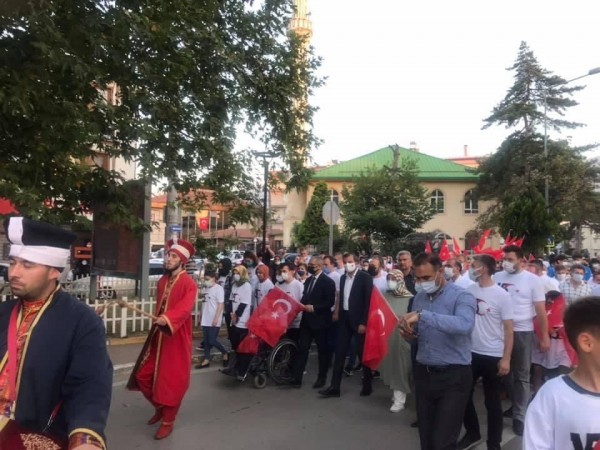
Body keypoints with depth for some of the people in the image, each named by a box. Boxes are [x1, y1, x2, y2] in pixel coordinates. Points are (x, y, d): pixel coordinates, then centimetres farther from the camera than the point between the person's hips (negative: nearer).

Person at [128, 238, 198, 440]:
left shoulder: (189, 284, -15)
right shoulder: (162, 281, 9)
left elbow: (184, 309, -30)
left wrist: (167, 319, -45)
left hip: (176, 339, -7)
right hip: (158, 336, 8)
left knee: (172, 381, 2)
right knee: (143, 375, 11)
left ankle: (168, 421, 20)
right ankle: (159, 407, 35)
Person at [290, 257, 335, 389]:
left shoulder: (328, 281, -10)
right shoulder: (308, 280, 14)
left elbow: (330, 302, -17)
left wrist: (314, 307, -23)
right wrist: (301, 305, 1)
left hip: (320, 321, -6)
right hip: (306, 319, 6)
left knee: (322, 350, 8)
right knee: (302, 348, 3)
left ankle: (322, 377, 22)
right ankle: (296, 378, 5)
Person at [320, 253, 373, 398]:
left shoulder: (365, 277, -9)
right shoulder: (343, 277, 10)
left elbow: (368, 300, -13)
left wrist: (364, 322, -17)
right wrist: (339, 315, 8)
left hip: (359, 320, -5)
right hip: (344, 319, 6)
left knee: (363, 353, 6)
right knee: (340, 352, 4)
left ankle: (367, 385, 23)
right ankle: (334, 387, 8)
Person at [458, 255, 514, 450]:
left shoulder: (501, 295, -10)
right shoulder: (468, 291, 0)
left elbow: (508, 329, -7)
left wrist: (506, 359, -11)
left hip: (493, 356, -4)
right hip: (470, 353, 4)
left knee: (492, 402, 9)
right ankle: (472, 433, 34)